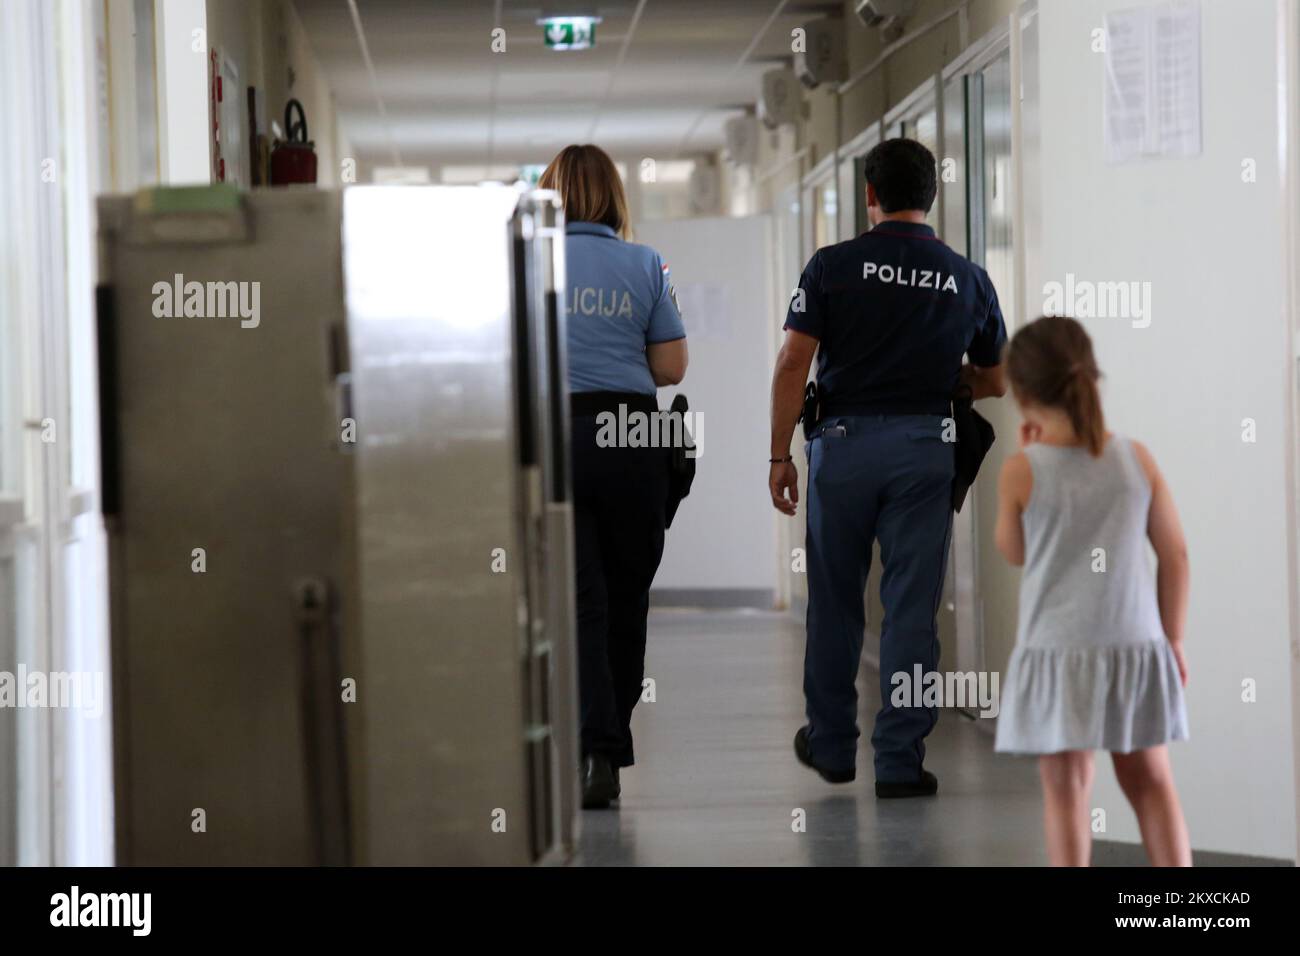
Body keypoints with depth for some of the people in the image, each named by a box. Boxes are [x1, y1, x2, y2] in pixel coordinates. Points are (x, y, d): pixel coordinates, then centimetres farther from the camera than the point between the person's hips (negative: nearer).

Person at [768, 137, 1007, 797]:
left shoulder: (832, 266, -3)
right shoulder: (968, 280, 5)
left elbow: (792, 364, -8)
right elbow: (993, 383, 14)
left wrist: (780, 456, -3)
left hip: (844, 443, -1)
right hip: (924, 446, 1)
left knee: (834, 605, 13)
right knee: (912, 607, 2)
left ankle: (831, 745, 25)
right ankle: (900, 760, 1)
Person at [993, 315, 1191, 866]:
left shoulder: (1022, 471, -10)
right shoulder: (1137, 459, -2)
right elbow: (1175, 556, 2)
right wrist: (1173, 638, 13)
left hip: (1059, 652, -3)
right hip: (1136, 645, 3)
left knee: (1067, 785, 4)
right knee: (1150, 780, 14)